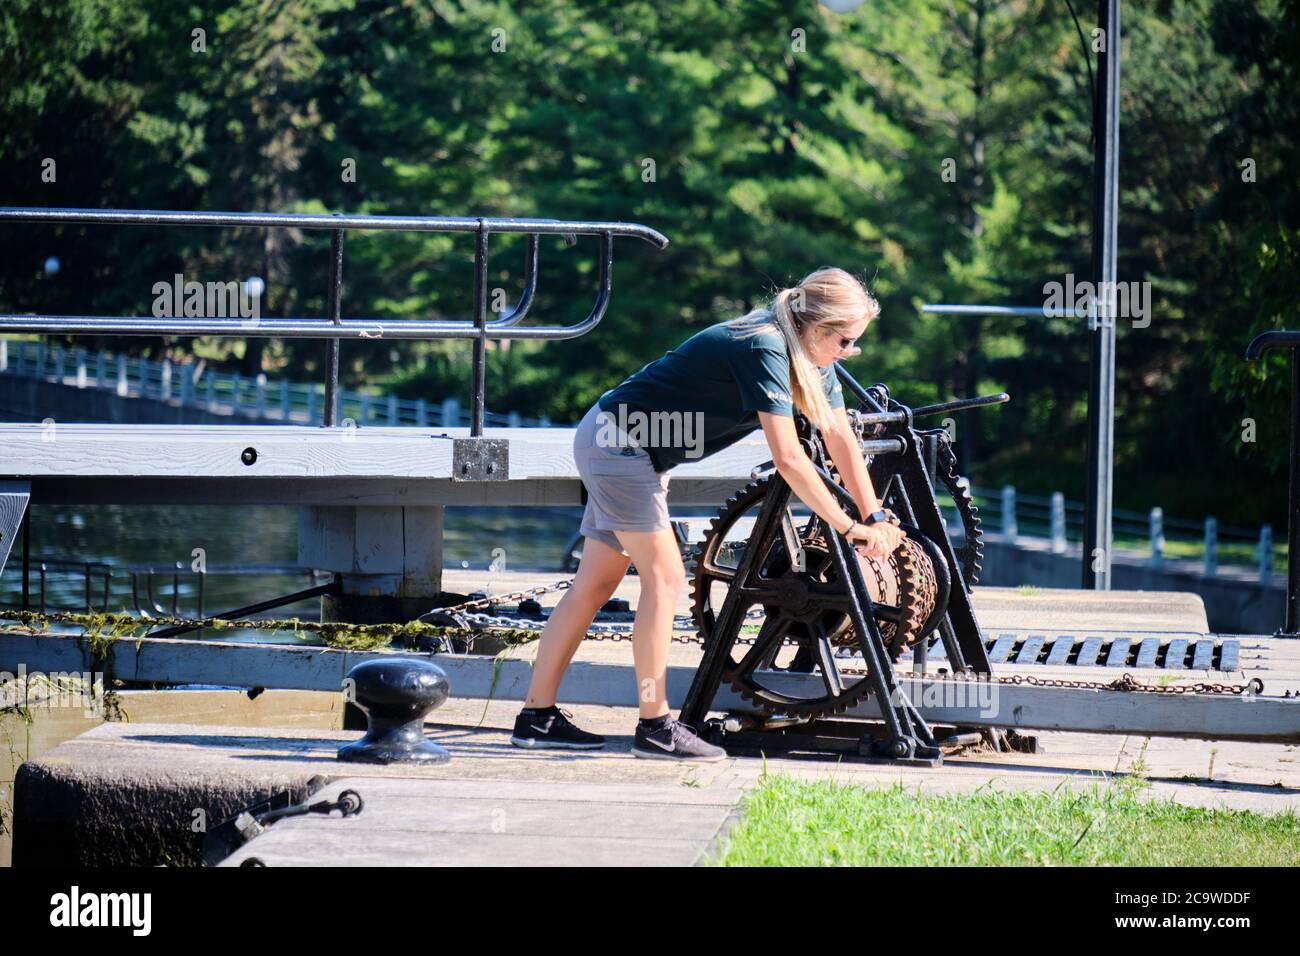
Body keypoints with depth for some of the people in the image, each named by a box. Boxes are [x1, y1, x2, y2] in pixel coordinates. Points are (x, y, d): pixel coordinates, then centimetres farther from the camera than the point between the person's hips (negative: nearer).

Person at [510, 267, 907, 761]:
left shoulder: (811, 359, 2)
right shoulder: (765, 349, -27)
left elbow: (841, 439, 2)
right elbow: (789, 459, -31)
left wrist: (876, 517, -5)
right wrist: (849, 527, -27)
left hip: (632, 450, 10)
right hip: (617, 440, -10)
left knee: (596, 583, 10)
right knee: (665, 578, -11)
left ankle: (537, 716, 13)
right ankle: (655, 728, -8)